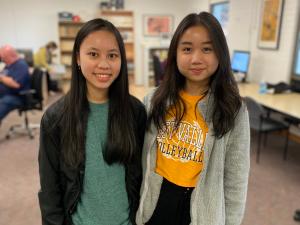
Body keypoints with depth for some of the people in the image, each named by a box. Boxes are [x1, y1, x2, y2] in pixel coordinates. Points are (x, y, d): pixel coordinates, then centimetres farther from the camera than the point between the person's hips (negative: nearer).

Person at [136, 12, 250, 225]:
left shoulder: (232, 109, -14)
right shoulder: (156, 100, -8)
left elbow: (236, 177, -7)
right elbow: (144, 158, 2)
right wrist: (140, 198, 8)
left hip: (204, 208, -1)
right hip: (157, 201, 2)